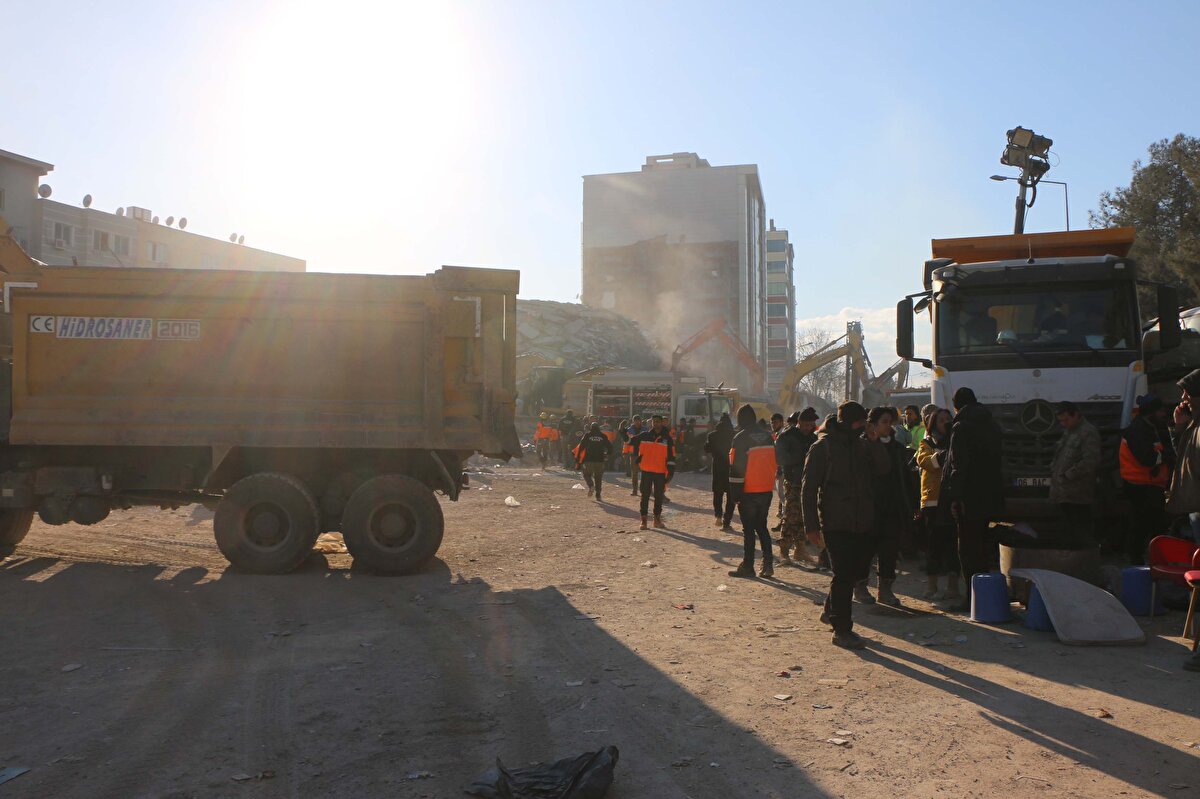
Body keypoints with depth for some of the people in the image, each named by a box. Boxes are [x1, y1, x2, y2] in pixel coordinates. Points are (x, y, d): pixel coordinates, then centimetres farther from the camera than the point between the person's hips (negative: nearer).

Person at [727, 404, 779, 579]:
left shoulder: (741, 438, -12)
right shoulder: (767, 436, 8)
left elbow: (737, 466, -14)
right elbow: (774, 461, 14)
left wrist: (736, 491, -10)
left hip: (749, 491, -6)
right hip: (766, 489, 6)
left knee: (748, 529, 2)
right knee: (762, 527, 15)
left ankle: (747, 566, 6)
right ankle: (767, 565, 11)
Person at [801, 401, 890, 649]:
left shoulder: (862, 444, 12)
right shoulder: (823, 447, -8)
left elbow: (882, 471, 4)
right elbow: (808, 487, -9)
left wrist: (874, 443, -6)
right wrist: (811, 524, -13)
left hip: (863, 522, 7)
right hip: (836, 523, -7)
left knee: (858, 570, 13)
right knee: (844, 575, -6)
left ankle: (831, 611, 34)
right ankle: (842, 630, 3)